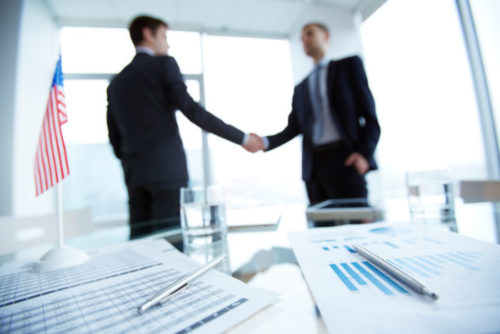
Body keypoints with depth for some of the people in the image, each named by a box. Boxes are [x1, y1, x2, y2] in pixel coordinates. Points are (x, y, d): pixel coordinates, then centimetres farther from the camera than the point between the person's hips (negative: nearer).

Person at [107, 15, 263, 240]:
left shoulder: (116, 82, 19)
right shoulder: (163, 64, 2)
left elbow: (115, 138, 18)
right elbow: (191, 110, -11)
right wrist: (241, 137, -8)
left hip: (134, 173, 7)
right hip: (167, 167, -6)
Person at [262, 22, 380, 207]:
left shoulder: (349, 65, 13)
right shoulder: (300, 88, 22)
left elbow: (369, 113, 3)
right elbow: (293, 128, 10)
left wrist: (364, 153, -11)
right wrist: (265, 142, -7)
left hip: (345, 159, -3)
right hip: (313, 165, 4)